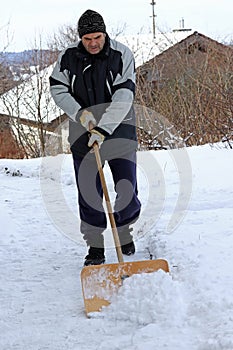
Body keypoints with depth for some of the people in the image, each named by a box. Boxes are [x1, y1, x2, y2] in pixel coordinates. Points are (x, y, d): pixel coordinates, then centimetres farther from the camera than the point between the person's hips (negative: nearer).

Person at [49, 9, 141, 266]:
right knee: (89, 193, 2)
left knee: (127, 188, 2)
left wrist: (104, 129, -26)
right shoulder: (68, 57, -3)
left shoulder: (122, 55, -11)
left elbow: (123, 98, -18)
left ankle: (124, 234, 27)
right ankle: (95, 247, 11)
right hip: (83, 134, 1)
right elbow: (58, 89, -1)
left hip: (119, 131, -1)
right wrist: (80, 114, -17)